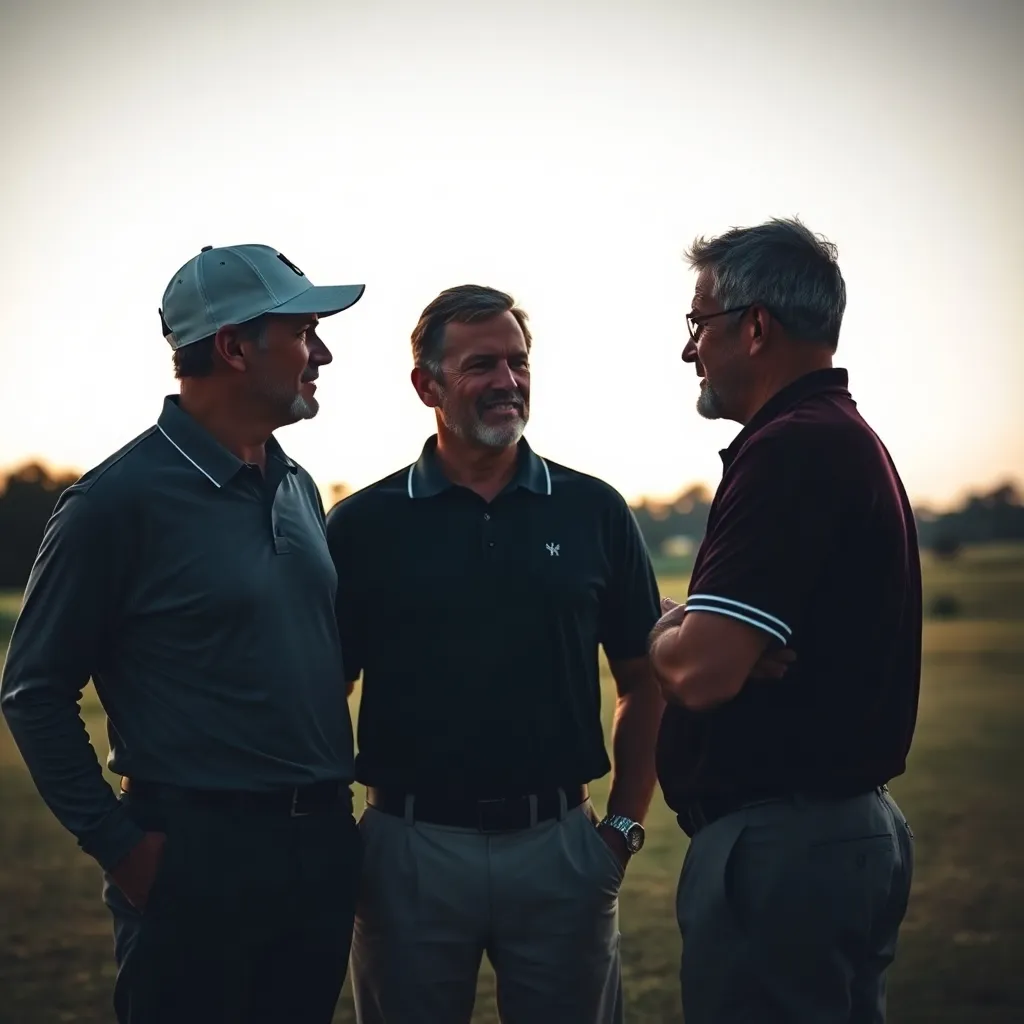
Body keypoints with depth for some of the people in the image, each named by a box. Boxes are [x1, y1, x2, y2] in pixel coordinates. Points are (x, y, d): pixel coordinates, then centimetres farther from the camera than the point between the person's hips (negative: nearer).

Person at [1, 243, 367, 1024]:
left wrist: (333, 801, 13)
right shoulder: (121, 498, -11)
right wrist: (116, 843, -11)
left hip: (324, 850, 7)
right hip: (198, 855, -6)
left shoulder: (299, 488, 9)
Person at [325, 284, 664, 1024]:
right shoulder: (364, 524, 0)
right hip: (412, 848, -1)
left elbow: (644, 682, 8)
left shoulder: (594, 512, 3)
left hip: (561, 847, 1)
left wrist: (626, 825, 2)